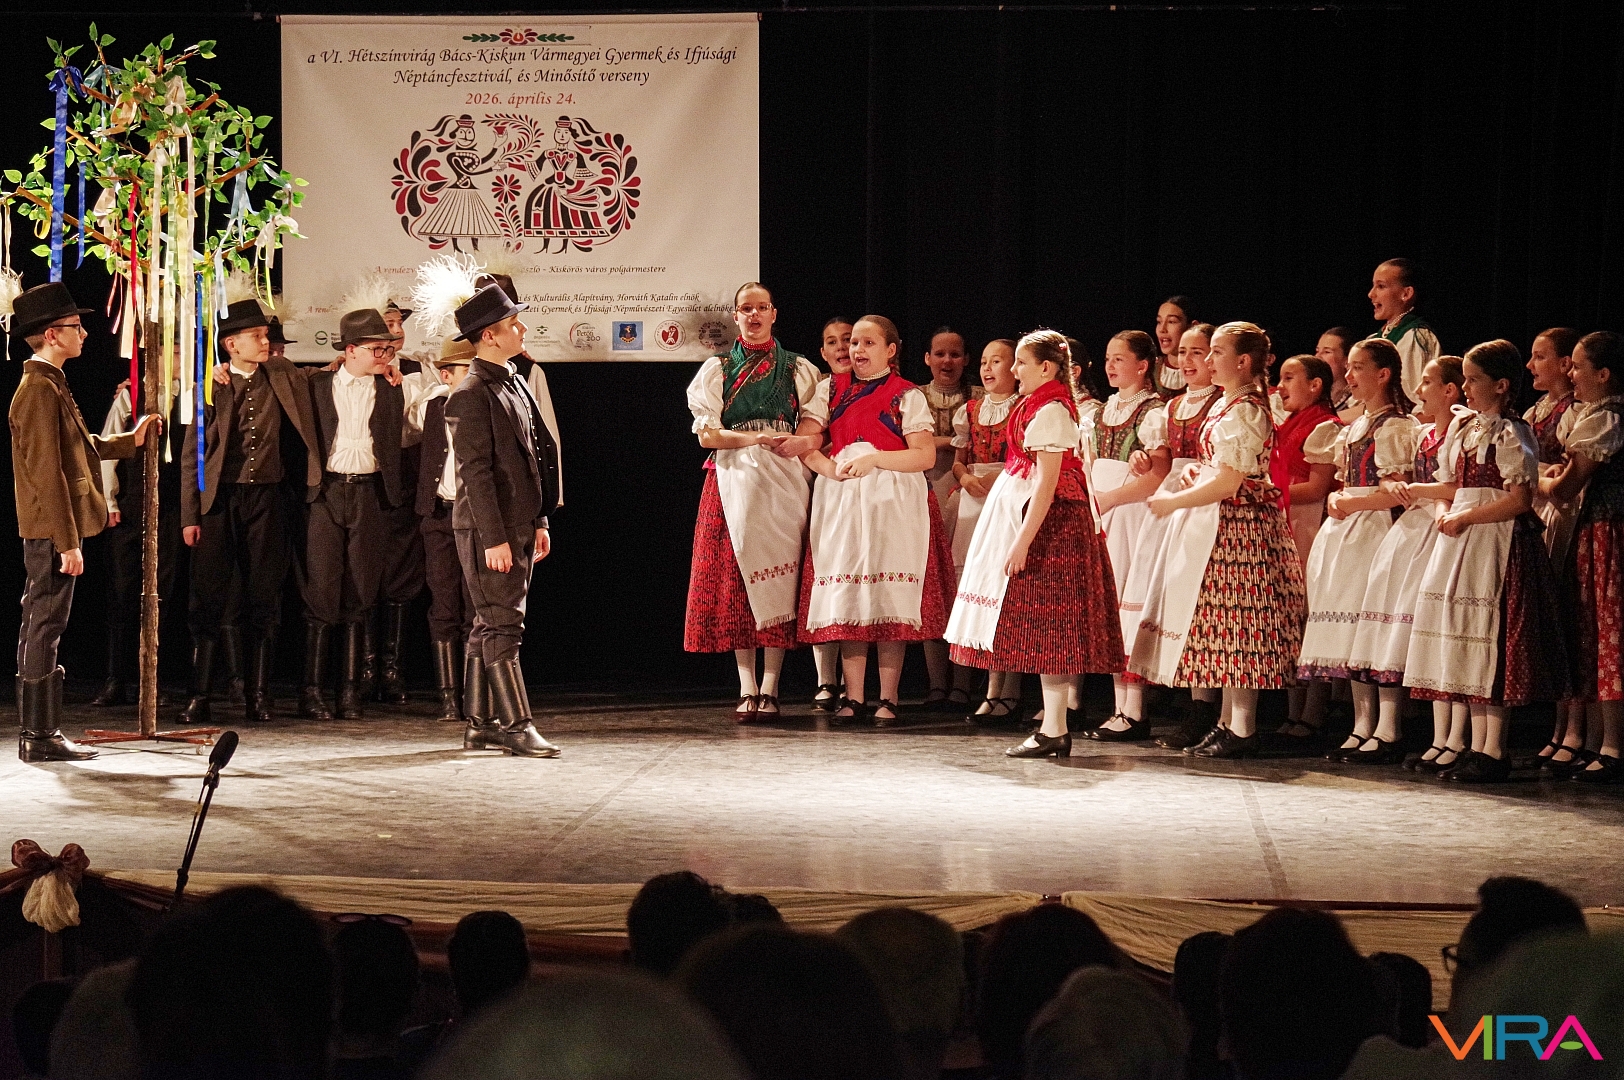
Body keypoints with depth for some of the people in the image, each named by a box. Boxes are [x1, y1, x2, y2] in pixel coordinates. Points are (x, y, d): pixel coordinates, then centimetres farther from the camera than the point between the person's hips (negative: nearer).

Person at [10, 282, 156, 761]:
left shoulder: (48, 384, 16)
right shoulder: (40, 389, -16)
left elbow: (77, 447, 28)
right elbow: (47, 472, -20)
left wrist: (129, 441, 35)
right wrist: (67, 541, -21)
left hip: (49, 533, 11)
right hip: (51, 531, -11)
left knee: (40, 627, 13)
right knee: (44, 627, -7)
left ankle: (37, 731, 19)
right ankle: (40, 736, -4)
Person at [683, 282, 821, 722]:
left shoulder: (799, 370, 12)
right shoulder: (717, 369, 11)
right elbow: (707, 434, 1)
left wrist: (804, 442, -13)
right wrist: (757, 438, -12)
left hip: (784, 484, 0)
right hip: (733, 483, 0)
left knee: (778, 580, -6)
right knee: (735, 585, -5)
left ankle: (769, 689, -4)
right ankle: (747, 689, -2)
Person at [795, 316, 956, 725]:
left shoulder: (908, 396, 3)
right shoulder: (831, 390, 13)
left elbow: (925, 456, -5)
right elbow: (802, 441, 6)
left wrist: (874, 459, -14)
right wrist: (829, 468, -11)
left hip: (893, 502, -3)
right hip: (840, 500, 3)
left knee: (889, 600, -5)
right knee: (846, 599, 0)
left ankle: (889, 699, -2)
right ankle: (853, 697, 4)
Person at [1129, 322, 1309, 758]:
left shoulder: (1243, 411, -17)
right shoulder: (1230, 404, 14)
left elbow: (1228, 484, -21)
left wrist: (1173, 502, -12)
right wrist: (1194, 472, 8)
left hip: (1237, 524, -10)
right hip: (1222, 524, 10)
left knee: (1234, 622, -6)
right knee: (1228, 626, 12)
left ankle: (1242, 731, -2)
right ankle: (1229, 723, 17)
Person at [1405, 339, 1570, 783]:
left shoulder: (1510, 434, -10)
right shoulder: (1462, 428, 13)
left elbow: (1521, 500, -17)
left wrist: (1466, 517, -16)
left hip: (1498, 540, -8)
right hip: (1463, 540, 9)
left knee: (1490, 638, -7)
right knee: (1469, 644, 9)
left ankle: (1494, 751, -3)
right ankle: (1477, 746, 15)